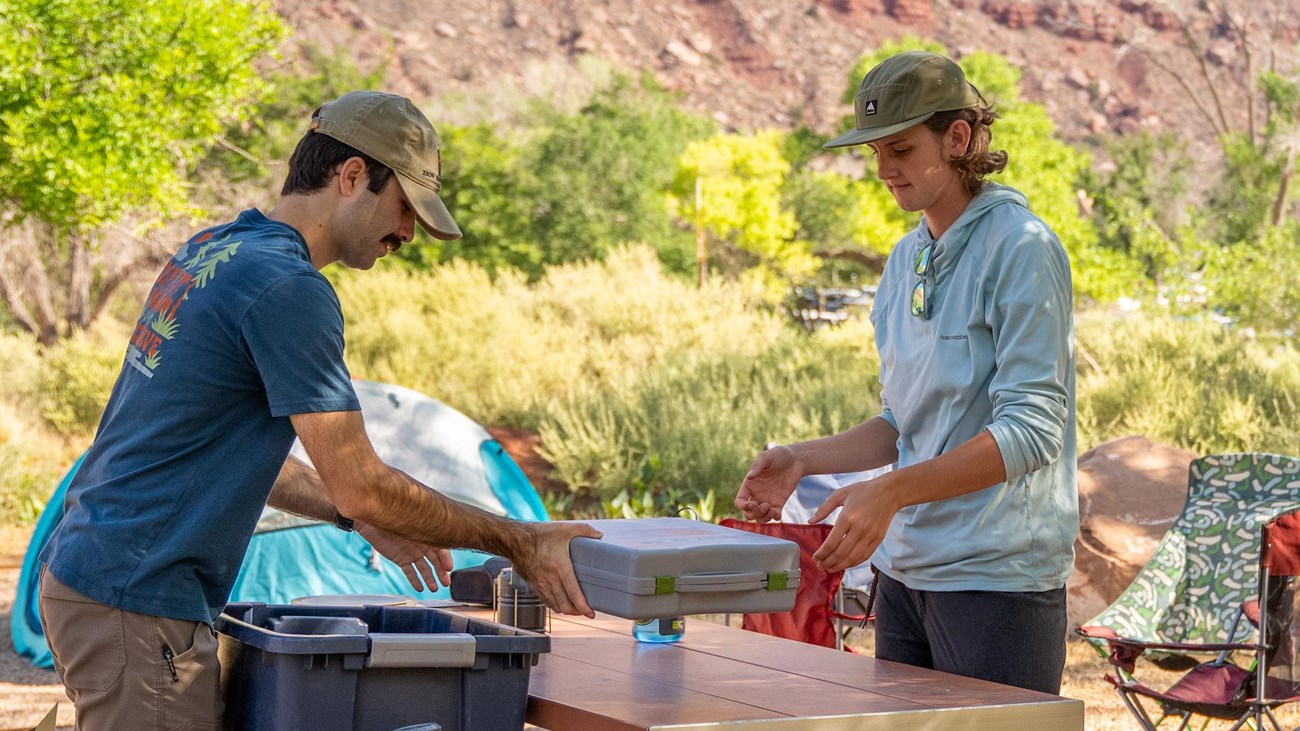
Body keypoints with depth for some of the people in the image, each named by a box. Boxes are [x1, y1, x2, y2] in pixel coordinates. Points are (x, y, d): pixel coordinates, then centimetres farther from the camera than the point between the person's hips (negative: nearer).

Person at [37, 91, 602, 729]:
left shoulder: (213, 248, 13)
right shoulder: (289, 289, -17)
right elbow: (360, 484, -18)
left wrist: (363, 518, 16)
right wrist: (520, 542, -10)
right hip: (137, 605, -10)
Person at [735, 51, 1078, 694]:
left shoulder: (1021, 250, -11)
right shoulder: (904, 262, 14)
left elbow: (1030, 431, -19)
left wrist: (891, 492, -27)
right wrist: (801, 461, 4)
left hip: (997, 575, -7)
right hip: (905, 570, 7)